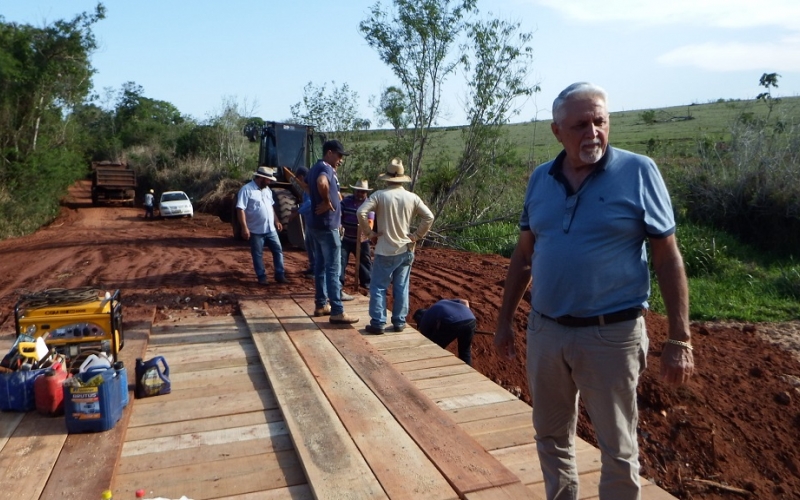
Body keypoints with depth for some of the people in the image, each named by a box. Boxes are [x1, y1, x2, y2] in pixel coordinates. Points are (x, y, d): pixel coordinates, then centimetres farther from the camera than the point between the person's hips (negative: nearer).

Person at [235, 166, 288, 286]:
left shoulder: (267, 190, 10)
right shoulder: (246, 190, -14)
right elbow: (240, 209, -19)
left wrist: (276, 221, 18)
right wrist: (244, 228, -24)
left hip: (270, 229, 7)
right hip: (256, 231, -7)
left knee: (278, 251, 7)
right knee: (258, 255, 5)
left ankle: (280, 275, 15)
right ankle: (262, 277, 16)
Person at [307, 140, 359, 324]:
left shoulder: (316, 168, 14)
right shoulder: (325, 168, -16)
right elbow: (321, 183, -40)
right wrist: (327, 202, -24)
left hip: (318, 225, 10)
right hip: (327, 227, -10)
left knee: (320, 266, 15)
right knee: (333, 269, -7)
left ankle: (321, 305, 23)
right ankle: (337, 311, -4)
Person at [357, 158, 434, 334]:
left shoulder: (379, 195, -9)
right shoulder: (412, 197, 0)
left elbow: (361, 212, -17)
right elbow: (429, 217, -1)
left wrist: (369, 232, -6)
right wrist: (417, 236, 5)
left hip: (385, 250, -3)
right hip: (405, 249, 3)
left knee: (378, 287, 4)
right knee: (401, 288, 10)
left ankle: (378, 323, 3)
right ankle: (399, 322, 15)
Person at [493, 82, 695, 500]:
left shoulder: (637, 171, -8)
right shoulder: (540, 179, 4)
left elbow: (668, 257, -7)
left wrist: (679, 340, -10)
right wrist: (504, 320, 12)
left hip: (611, 333, -4)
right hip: (544, 330, 4)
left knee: (618, 449, 11)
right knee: (551, 437, 19)